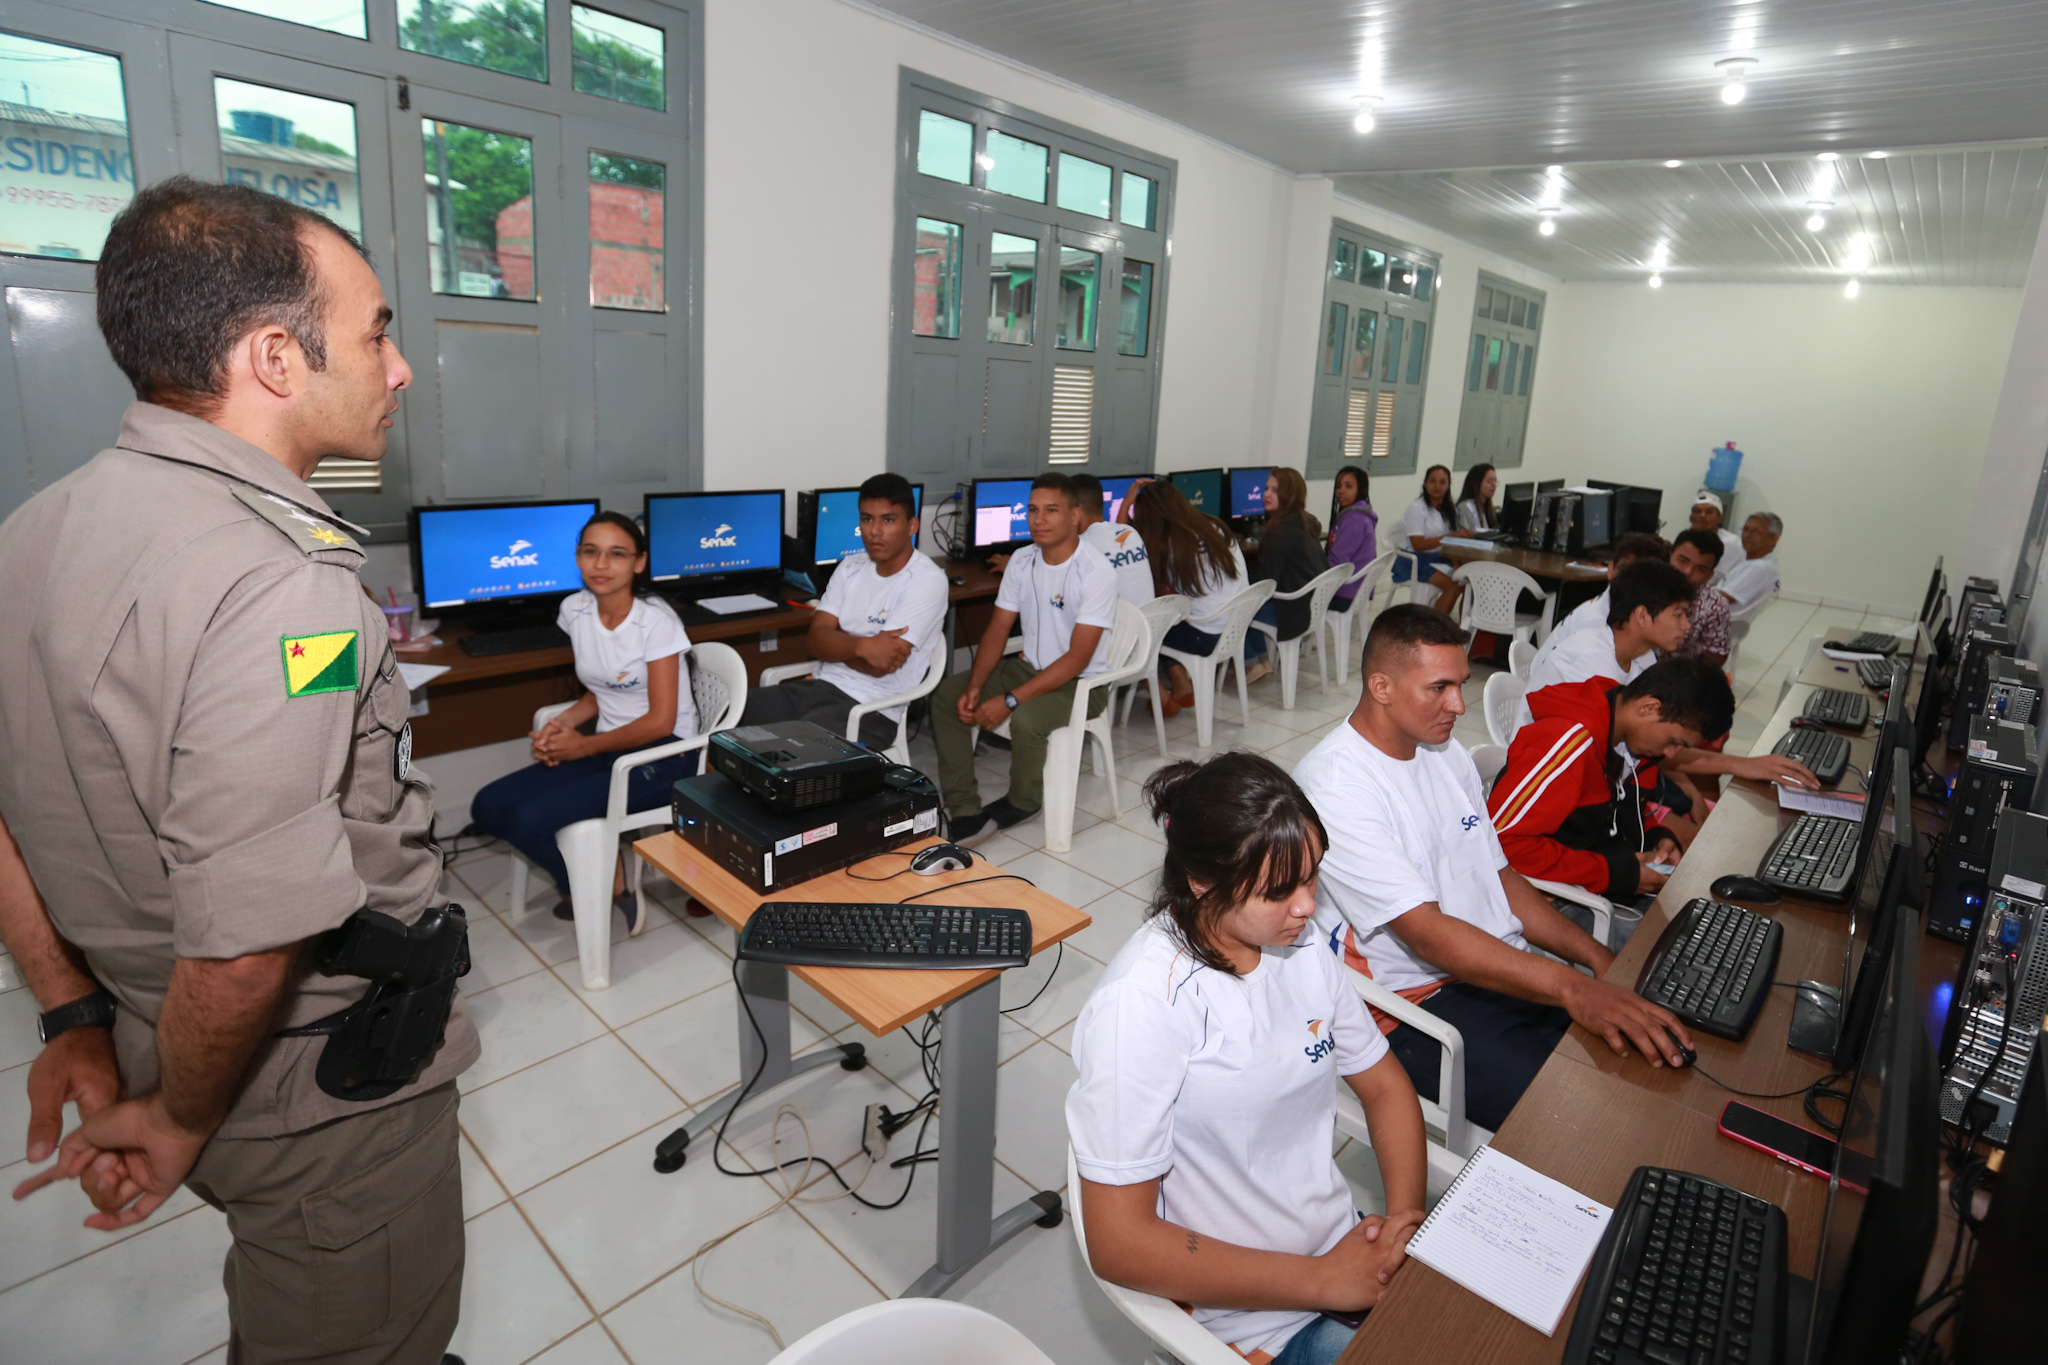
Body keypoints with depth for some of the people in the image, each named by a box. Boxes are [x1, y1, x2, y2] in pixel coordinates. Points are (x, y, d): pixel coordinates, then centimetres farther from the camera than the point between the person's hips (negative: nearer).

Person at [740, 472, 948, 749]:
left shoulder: (927, 581, -11)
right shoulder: (850, 568, 11)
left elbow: (880, 665, -17)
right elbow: (816, 639, 1)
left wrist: (836, 644, 0)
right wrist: (860, 645, -19)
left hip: (871, 708, -6)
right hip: (820, 685, 7)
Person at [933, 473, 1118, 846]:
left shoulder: (1097, 573, -21)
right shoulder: (1021, 561, 0)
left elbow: (1077, 658, -25)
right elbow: (998, 628, 4)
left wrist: (1010, 700, -29)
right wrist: (975, 686, -13)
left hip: (1081, 682, -7)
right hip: (1030, 665, 7)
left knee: (1025, 718, -35)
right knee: (945, 696, -8)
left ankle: (1023, 803, -3)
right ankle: (964, 811, -9)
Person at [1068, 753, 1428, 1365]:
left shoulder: (1299, 943, -4)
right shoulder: (1142, 1005, -26)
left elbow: (1383, 1084, 9)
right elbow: (1118, 1245, -23)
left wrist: (1406, 1214, -9)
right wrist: (1324, 1282, -18)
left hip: (1344, 1244, 6)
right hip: (1251, 1314, -6)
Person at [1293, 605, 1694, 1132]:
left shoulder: (1446, 752, 10)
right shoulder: (1332, 788, -19)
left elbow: (1497, 877, 15)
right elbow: (1425, 932, -25)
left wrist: (1599, 959, 2)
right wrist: (1572, 989, -32)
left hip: (1502, 966, 8)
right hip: (1419, 1004, -8)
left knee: (1662, 1048, -7)